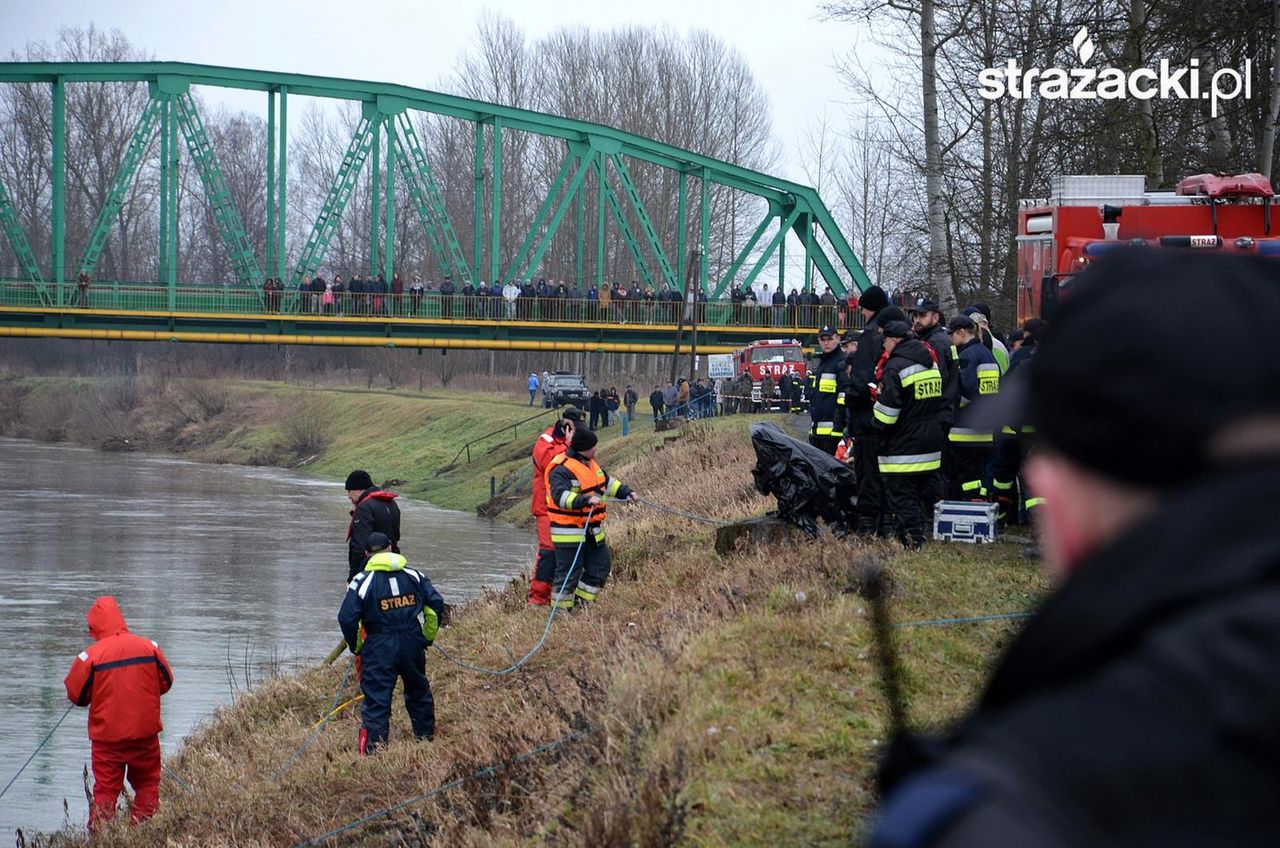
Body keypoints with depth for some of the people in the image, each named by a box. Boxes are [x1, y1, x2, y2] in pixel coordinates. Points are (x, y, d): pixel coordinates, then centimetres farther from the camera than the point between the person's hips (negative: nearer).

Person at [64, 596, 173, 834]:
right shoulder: (149, 647, -5)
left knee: (105, 790, 7)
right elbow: (165, 683, 7)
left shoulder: (90, 656, -14)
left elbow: (76, 695, -6)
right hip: (145, 733, 2)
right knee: (147, 785, 16)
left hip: (107, 736, -2)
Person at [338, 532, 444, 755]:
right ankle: (426, 734, 35)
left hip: (379, 647, -3)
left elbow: (347, 618, -10)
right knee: (418, 690, 23)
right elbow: (436, 605, 4)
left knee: (376, 696, -2)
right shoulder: (413, 576, 5)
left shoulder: (362, 581, -5)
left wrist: (356, 646, 5)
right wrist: (428, 637, 17)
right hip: (412, 643, 3)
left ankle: (373, 743, -9)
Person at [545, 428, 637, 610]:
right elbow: (561, 496, -32)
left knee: (600, 568, 14)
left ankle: (581, 603, 25)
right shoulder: (561, 469, -19)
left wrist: (626, 492, 17)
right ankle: (561, 609, 5)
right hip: (569, 532, -10)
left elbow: (608, 483, 28)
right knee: (569, 574, -6)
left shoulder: (590, 464, 13)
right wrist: (585, 500, -42)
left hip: (592, 530, 10)